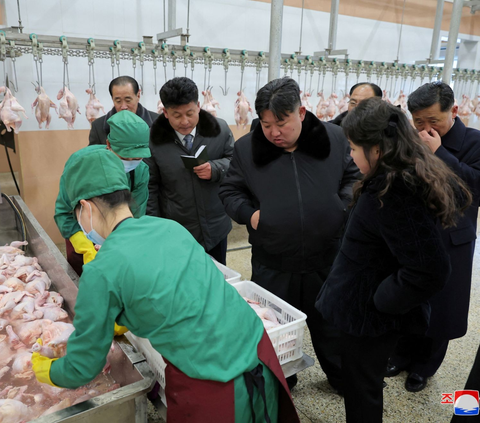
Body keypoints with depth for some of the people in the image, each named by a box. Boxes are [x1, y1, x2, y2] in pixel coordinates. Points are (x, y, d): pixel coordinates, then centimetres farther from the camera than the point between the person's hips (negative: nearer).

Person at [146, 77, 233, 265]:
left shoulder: (220, 129, -7)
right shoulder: (153, 140, -10)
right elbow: (150, 187, -5)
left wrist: (215, 169, -19)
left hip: (215, 227, 2)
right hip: (175, 231, -1)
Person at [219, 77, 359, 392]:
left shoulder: (333, 138, -2)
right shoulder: (247, 147, -3)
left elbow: (355, 176, 8)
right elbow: (231, 191, 6)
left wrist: (346, 205, -9)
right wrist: (248, 213, -12)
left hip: (327, 257, 0)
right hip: (272, 263, 0)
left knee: (331, 322, 20)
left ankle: (342, 376, 47)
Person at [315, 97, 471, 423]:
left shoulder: (395, 195, -31)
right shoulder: (415, 176, -2)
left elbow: (429, 271, -32)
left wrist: (379, 301, -19)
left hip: (369, 314, -8)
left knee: (360, 390, 14)